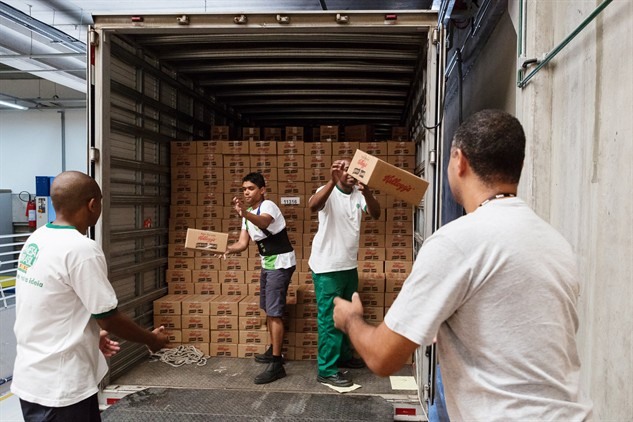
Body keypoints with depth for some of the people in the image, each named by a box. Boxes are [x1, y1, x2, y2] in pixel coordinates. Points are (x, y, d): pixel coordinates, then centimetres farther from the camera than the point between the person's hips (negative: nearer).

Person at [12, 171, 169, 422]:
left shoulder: (37, 239, 3)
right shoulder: (81, 249, -24)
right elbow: (109, 318, -17)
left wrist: (91, 335, 19)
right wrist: (152, 339, -2)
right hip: (59, 386, -8)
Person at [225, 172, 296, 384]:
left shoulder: (268, 206, -19)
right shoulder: (248, 214, 8)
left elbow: (264, 223, -44)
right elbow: (242, 243, 2)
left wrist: (244, 213, -62)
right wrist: (224, 249, -16)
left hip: (281, 263, -9)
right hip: (267, 263, 10)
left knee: (274, 312, -11)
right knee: (268, 309, 18)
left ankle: (277, 364, -7)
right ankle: (273, 351, 33)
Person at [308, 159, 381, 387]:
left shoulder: (359, 194, 3)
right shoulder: (328, 192, -12)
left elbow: (376, 214, -14)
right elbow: (313, 205, -34)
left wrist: (366, 191, -32)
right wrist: (333, 181, -46)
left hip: (349, 265, 7)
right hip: (327, 267, -7)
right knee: (329, 318, -1)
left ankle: (344, 356, 37)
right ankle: (326, 370, 9)